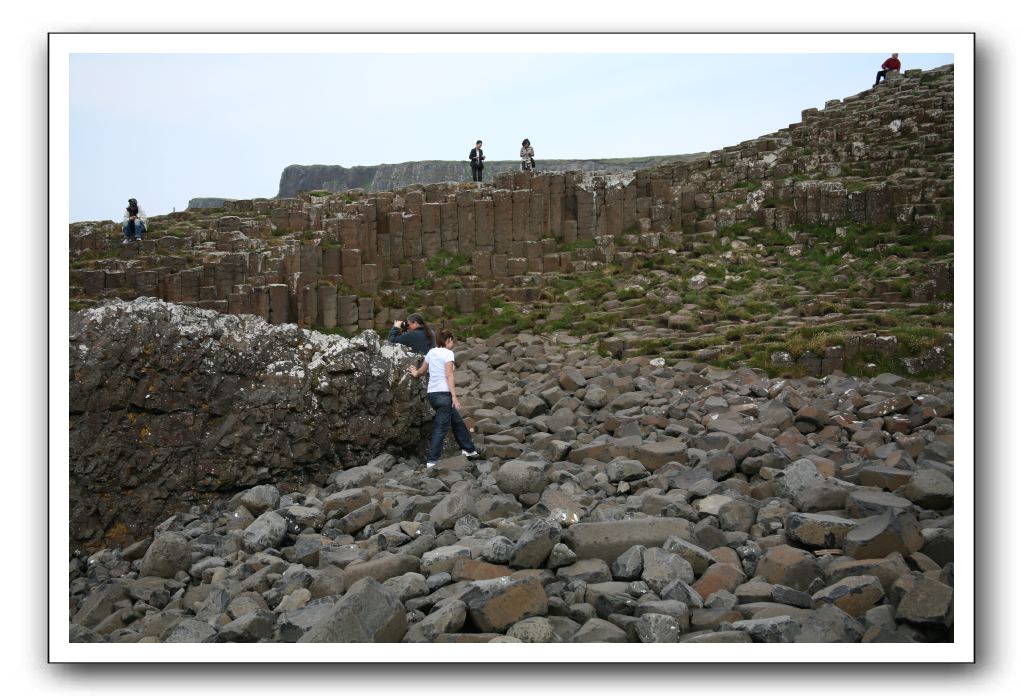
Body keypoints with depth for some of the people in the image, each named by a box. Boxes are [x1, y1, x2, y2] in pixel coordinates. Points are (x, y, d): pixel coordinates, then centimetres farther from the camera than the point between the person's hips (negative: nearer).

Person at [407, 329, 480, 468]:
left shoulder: (431, 352, 14)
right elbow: (449, 375, -15)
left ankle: (468, 449, 29)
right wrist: (454, 396, -19)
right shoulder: (448, 353, -6)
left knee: (457, 421, 20)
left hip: (431, 393, 8)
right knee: (441, 429, -6)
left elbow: (422, 370, 26)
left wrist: (416, 373, 48)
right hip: (443, 394, -8)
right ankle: (432, 461, -9)